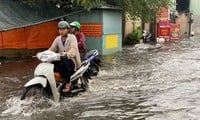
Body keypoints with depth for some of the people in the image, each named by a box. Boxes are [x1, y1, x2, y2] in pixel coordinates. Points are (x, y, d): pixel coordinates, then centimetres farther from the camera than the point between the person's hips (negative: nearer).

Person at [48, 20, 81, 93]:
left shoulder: (72, 37, -6)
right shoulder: (57, 39, 11)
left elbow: (73, 49, -23)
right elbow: (52, 49, 3)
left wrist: (66, 54, -45)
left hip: (71, 60, -4)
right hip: (62, 60, 5)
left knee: (65, 63, -38)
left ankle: (68, 83, -19)